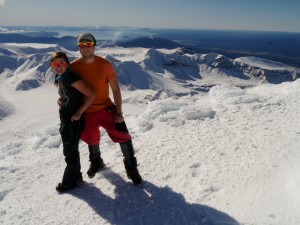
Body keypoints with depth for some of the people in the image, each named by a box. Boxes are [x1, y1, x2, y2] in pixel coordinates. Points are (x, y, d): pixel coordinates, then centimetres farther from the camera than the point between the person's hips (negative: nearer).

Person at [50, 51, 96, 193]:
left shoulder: (71, 78, -20)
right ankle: (76, 177, 37)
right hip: (65, 119, 9)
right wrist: (62, 102, 3)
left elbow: (91, 94, -24)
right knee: (71, 150, 20)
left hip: (73, 120, -9)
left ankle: (70, 182, 25)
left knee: (70, 152, 6)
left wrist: (79, 112, -19)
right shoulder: (60, 79, 6)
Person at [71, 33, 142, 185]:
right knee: (91, 139, 21)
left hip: (106, 108, -2)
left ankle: (131, 168, 9)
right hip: (86, 112, 2)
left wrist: (119, 113, -13)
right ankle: (96, 162, 52)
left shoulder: (105, 65, -13)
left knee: (123, 136, -11)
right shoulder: (74, 66, -8)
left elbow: (115, 89, -10)